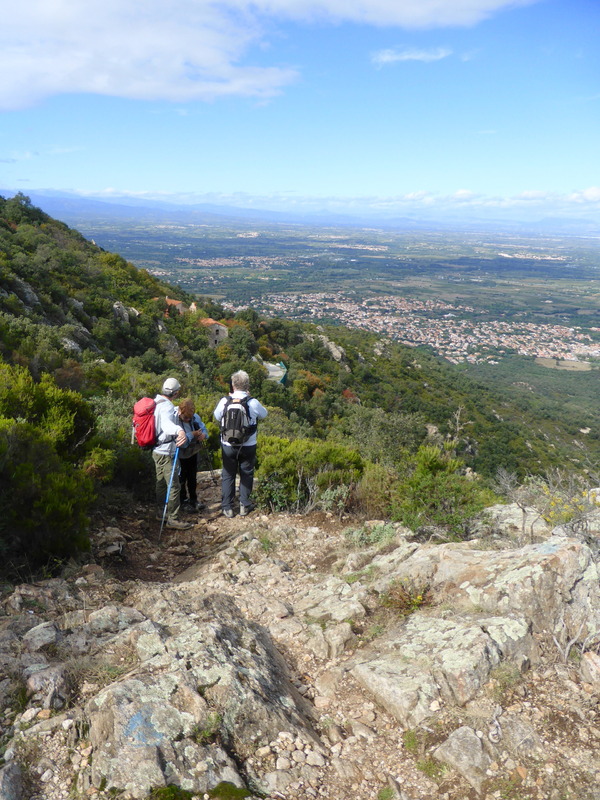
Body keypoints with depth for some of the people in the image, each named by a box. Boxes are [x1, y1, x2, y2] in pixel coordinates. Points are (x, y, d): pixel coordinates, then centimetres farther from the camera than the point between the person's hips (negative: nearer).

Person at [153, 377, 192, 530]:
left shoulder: (157, 402, 7)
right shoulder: (167, 406, -23)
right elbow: (166, 424, -44)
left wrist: (176, 413, 40)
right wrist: (179, 431, -63)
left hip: (157, 450, 10)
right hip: (166, 452, -10)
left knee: (161, 482, 21)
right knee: (173, 486, -6)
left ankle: (162, 512, 34)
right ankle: (173, 519, -1)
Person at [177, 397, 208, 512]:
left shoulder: (195, 417, -9)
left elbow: (203, 428, 5)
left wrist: (204, 434, -18)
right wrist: (192, 435, -34)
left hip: (193, 453, 6)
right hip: (180, 456, -6)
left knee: (192, 477, 19)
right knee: (181, 479, 10)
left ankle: (193, 500, 34)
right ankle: (184, 501, 27)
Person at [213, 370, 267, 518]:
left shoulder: (224, 401, -12)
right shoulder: (253, 402, -15)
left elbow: (217, 416, 7)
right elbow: (264, 414, 6)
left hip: (228, 446, 1)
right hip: (248, 446, -1)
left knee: (228, 475, 14)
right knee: (246, 474, 16)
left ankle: (227, 507, 18)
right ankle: (244, 505, 20)